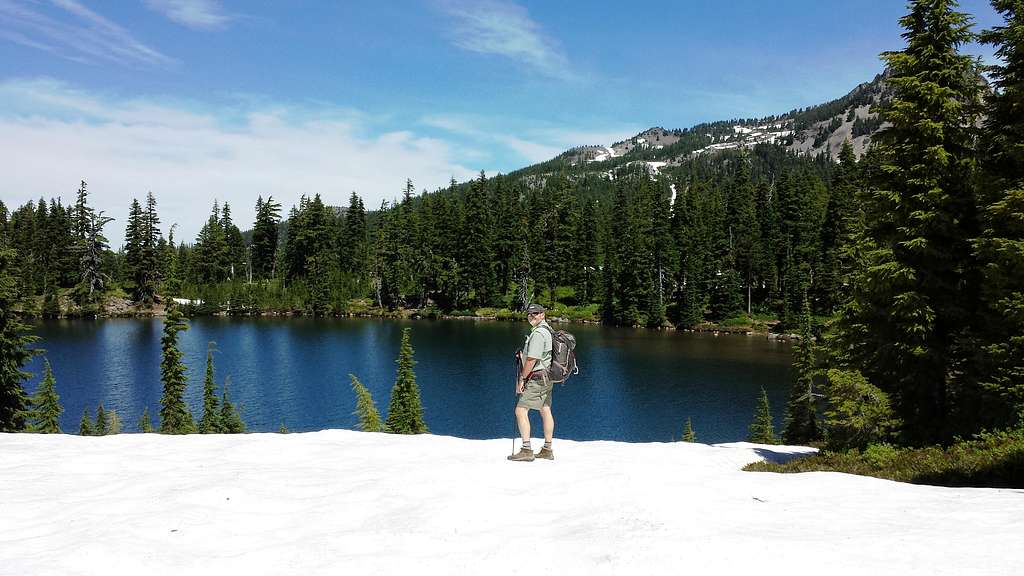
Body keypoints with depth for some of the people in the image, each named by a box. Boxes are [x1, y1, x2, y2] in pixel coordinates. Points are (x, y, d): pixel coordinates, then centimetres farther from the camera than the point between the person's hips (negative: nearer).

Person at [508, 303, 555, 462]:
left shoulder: (538, 333, -18)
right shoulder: (547, 330, 15)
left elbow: (532, 360, -21)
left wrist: (522, 379, -15)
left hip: (537, 378, -11)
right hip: (546, 377, 11)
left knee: (521, 410, -10)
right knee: (545, 411, 12)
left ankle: (526, 450, -12)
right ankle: (547, 450, 17)